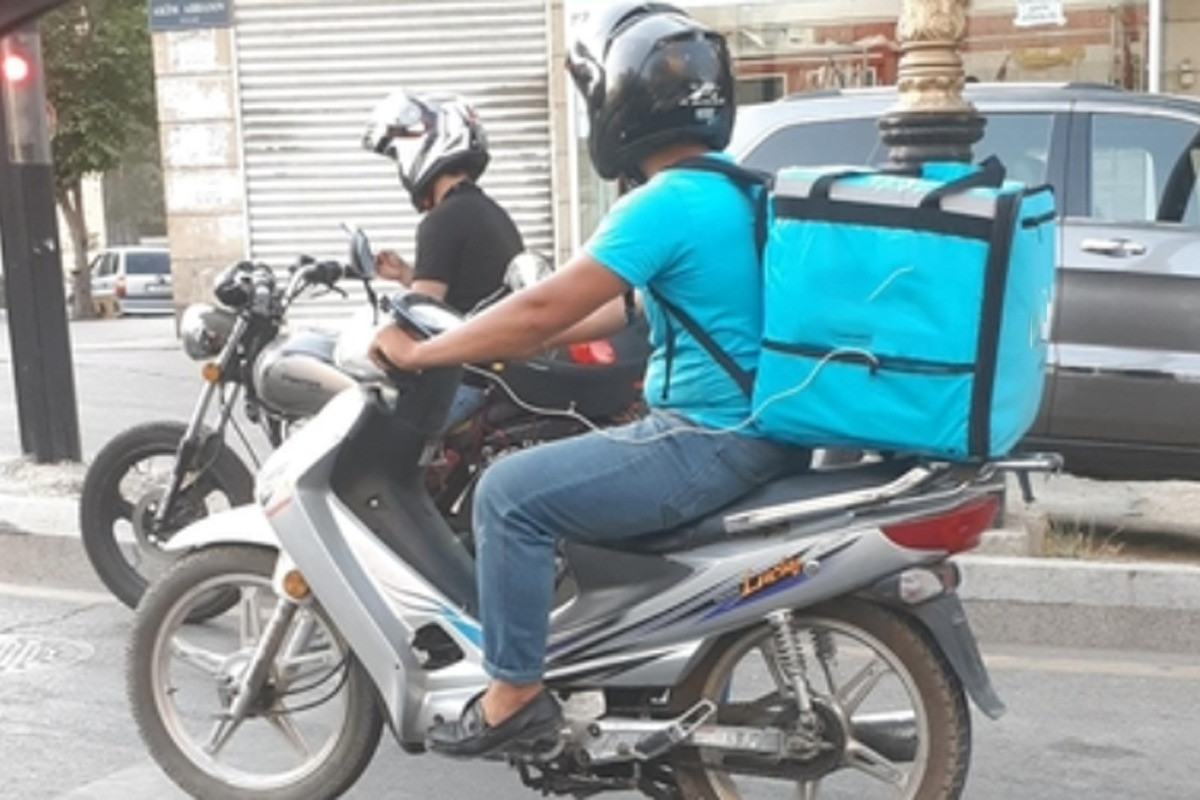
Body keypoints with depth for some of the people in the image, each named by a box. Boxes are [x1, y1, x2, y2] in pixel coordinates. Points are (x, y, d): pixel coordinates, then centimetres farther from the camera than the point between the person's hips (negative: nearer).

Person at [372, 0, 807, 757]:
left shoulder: (665, 204, -19)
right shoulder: (728, 189, 13)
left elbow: (547, 307, -20)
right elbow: (633, 304, 20)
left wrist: (418, 353, -8)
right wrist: (505, 342, 20)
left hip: (710, 441, -10)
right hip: (749, 427, 10)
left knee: (512, 492, -11)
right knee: (553, 468, 26)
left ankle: (515, 694, -1)